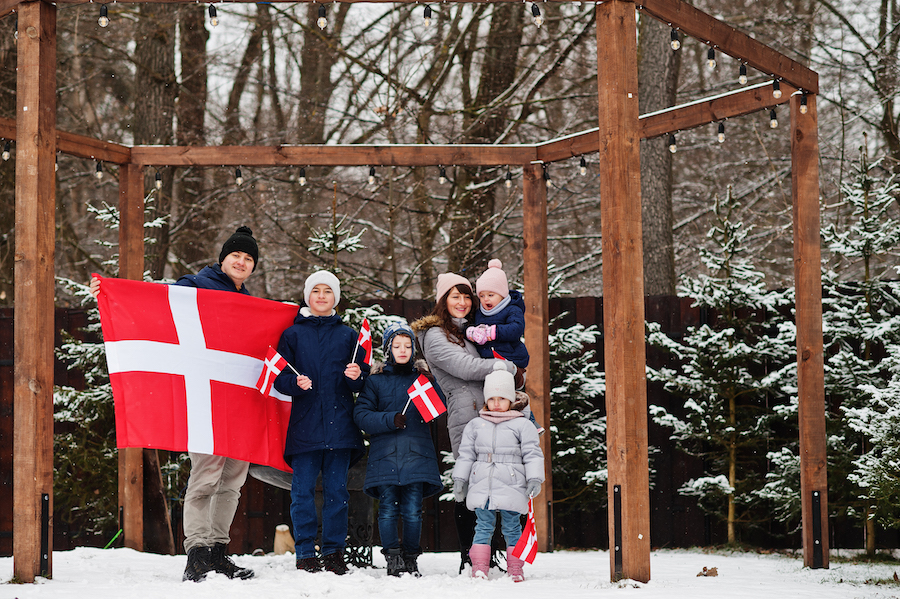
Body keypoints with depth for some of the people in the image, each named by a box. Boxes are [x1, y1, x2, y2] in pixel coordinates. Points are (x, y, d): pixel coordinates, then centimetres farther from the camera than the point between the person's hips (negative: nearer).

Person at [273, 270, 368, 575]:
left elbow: (363, 382, 12)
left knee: (337, 490, 2)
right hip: (304, 423, -1)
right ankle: (305, 553, 2)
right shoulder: (293, 334, 9)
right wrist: (296, 383, -15)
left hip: (339, 424, 1)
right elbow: (279, 377, 5)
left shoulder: (348, 335, 13)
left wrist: (356, 376, -10)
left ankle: (334, 551, 8)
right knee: (303, 490, -3)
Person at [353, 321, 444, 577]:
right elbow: (361, 415, 1)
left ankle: (411, 559, 7)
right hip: (385, 455, -1)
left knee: (413, 511, -2)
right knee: (388, 509, -5)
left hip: (417, 454, 1)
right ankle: (393, 559, 0)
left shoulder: (421, 376, 14)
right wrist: (391, 420, -12)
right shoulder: (375, 380, 9)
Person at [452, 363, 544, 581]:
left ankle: (515, 569, 8)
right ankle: (479, 568, 2)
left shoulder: (522, 425, 3)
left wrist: (534, 479, -10)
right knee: (483, 526, 2)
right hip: (481, 487, 2)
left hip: (511, 487, -2)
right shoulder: (475, 425, 13)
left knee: (511, 527, 2)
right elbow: (466, 455, 15)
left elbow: (532, 454, 0)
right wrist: (460, 479, 9)